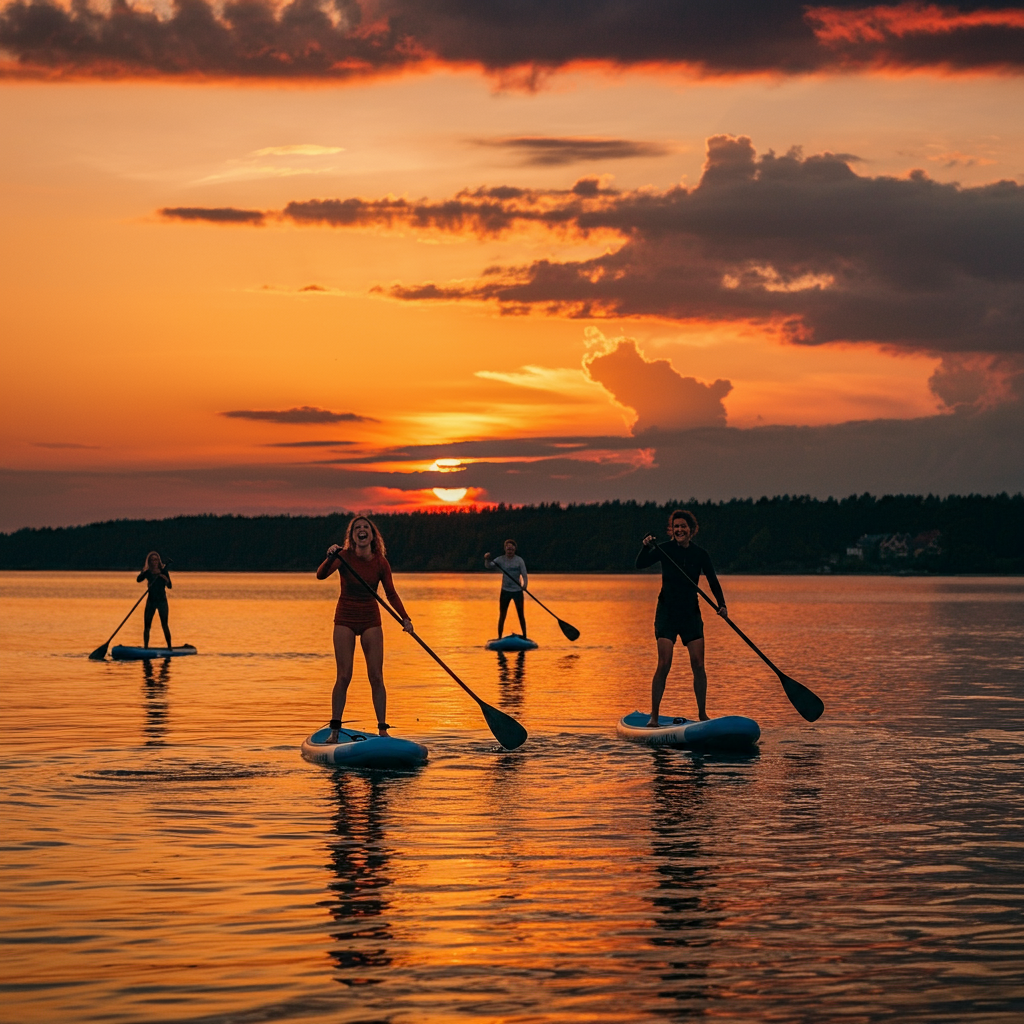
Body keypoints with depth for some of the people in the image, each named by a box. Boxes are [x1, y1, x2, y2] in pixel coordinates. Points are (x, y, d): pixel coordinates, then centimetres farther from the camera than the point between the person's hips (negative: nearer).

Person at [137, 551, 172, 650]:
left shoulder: (163, 571, -2)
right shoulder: (148, 572, 0)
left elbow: (169, 586, -8)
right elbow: (138, 580, -17)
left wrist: (166, 579, -28)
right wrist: (143, 572, -35)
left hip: (162, 601, -1)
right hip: (151, 601, 1)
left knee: (164, 625, -5)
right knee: (147, 626, -1)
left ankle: (169, 647, 1)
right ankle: (145, 647, 7)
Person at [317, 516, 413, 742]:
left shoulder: (380, 562, -5)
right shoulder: (344, 556, -10)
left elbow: (391, 594, 3)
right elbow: (321, 575, -26)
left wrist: (405, 618, -8)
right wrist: (330, 558, -45)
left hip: (370, 621, 2)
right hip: (345, 619, -2)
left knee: (376, 677, -2)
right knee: (344, 676, -5)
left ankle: (382, 729, 4)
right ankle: (334, 730, 2)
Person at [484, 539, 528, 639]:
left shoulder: (519, 560, -6)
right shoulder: (501, 559, -2)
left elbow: (524, 575, -9)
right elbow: (489, 566, -13)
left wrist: (525, 584, -28)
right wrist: (487, 560, -35)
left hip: (517, 591, -1)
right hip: (505, 591, 1)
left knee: (521, 615, 4)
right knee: (502, 616, 5)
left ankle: (524, 637, 14)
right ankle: (499, 637, 12)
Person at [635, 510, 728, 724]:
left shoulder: (700, 554, 1)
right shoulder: (666, 550, -5)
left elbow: (713, 582, 5)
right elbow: (640, 564, -16)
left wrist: (721, 604, -10)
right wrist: (646, 547, -34)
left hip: (691, 614, 2)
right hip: (667, 612, -2)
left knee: (698, 665, -3)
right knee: (664, 664, -11)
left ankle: (702, 714, 9)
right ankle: (654, 715, -4)